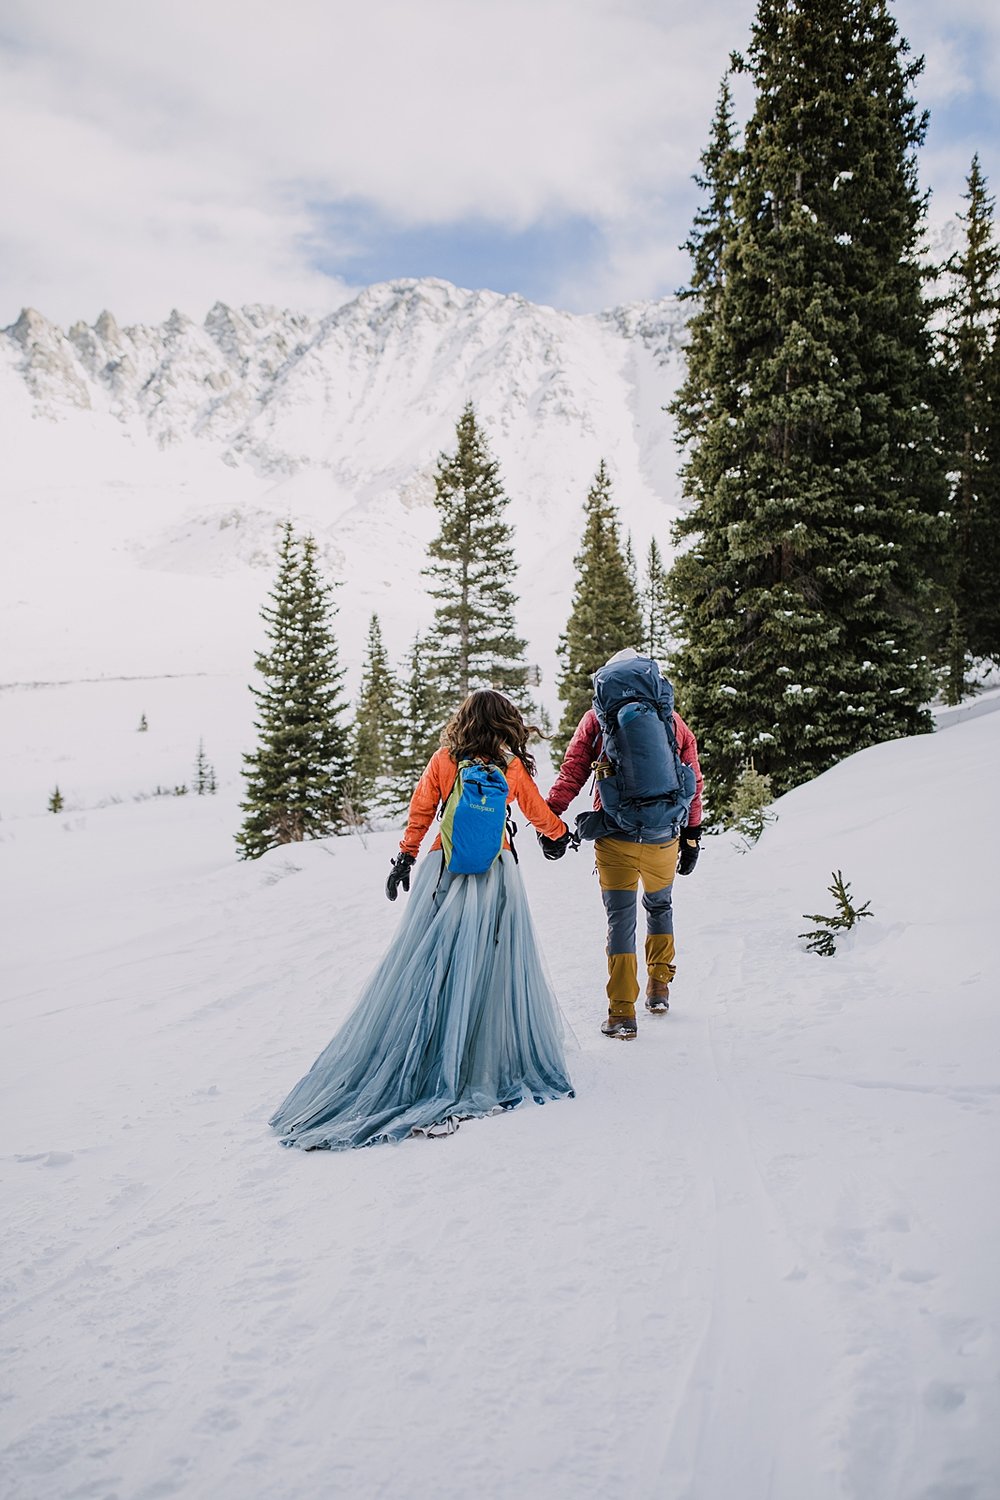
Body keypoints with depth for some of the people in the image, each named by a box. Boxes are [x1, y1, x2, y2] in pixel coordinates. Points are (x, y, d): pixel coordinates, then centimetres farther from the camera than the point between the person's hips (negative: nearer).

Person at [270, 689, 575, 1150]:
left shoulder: (443, 760, 2)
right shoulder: (512, 767, 2)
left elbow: (419, 813, 6)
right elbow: (539, 814, 17)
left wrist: (405, 859, 17)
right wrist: (560, 835, 36)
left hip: (443, 873, 1)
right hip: (496, 877, -1)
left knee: (421, 971, 4)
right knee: (495, 970, 5)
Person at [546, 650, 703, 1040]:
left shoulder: (596, 719, 3)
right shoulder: (674, 722, 8)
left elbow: (572, 772, -4)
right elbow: (692, 784, 9)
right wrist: (692, 836, 14)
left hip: (615, 838, -2)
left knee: (621, 919, 3)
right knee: (660, 905, 25)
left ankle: (622, 1013, 1)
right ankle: (659, 987, 31)